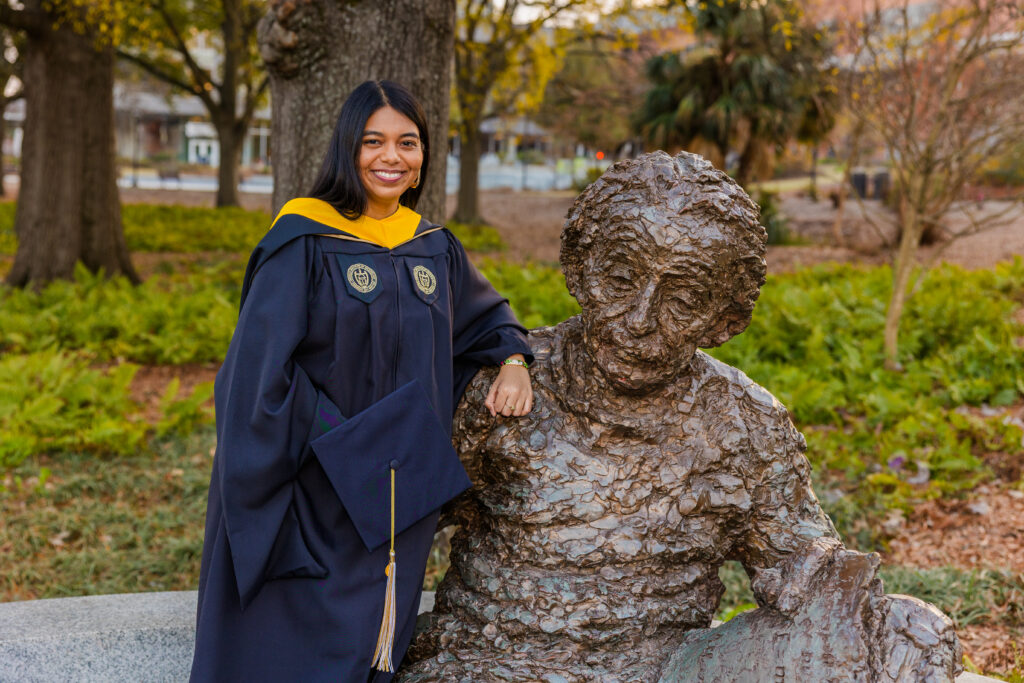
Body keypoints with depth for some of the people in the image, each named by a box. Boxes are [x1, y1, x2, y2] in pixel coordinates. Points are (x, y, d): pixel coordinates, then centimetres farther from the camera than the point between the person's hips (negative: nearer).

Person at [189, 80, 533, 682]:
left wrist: (514, 361, 2)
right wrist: (340, 441, -17)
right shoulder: (303, 243, -11)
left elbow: (488, 315, 22)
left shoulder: (437, 250, 6)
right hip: (316, 498, -5)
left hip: (402, 505, 5)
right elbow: (259, 361, -15)